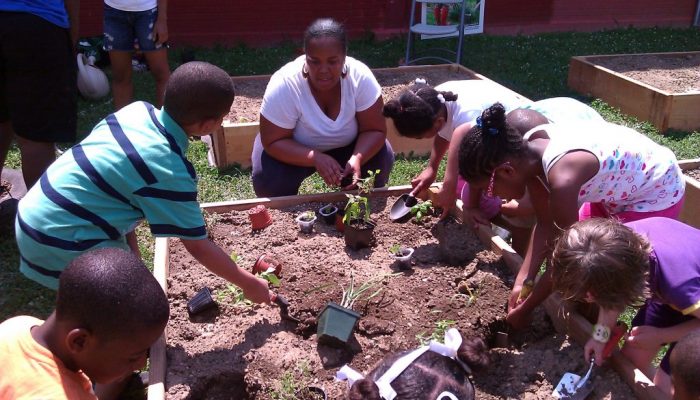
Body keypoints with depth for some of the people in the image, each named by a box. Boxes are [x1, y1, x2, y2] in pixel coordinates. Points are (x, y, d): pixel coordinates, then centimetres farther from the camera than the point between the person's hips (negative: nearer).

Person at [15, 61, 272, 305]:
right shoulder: (170, 170, -22)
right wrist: (248, 284, 0)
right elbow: (198, 247, -13)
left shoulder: (138, 109, -3)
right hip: (58, 242, -8)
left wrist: (130, 246, 16)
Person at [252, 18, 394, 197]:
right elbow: (273, 142, -26)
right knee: (267, 178, -29)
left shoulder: (361, 77, -26)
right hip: (295, 149, -2)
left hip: (345, 145, 2)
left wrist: (357, 158, -40)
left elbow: (374, 130, -19)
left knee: (382, 159, -23)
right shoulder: (284, 85, -32)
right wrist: (315, 158, -41)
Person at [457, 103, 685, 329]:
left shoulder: (562, 177, -38)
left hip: (658, 194, -8)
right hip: (620, 188, 8)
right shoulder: (529, 151, -15)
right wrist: (523, 281, -8)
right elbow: (545, 226, -4)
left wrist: (524, 310, -13)